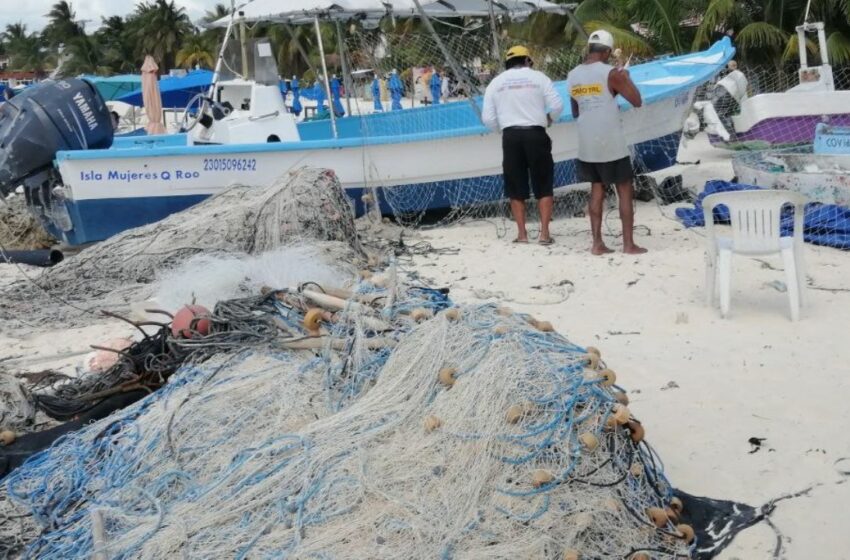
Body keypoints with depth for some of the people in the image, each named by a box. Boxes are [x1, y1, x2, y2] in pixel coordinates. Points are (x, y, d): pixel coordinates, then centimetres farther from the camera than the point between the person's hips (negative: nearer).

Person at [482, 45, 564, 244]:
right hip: (535, 134, -2)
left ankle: (522, 233, 11)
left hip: (510, 136, 2)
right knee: (543, 186, 7)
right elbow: (557, 105, -3)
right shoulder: (538, 77, 3)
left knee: (516, 187, 10)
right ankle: (544, 233, 3)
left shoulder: (496, 82, 9)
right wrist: (550, 118, 16)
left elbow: (487, 118, 6)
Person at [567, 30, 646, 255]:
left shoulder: (573, 76, 7)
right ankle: (629, 244, 5)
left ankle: (597, 243, 9)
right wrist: (626, 77, 6)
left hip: (587, 144, 5)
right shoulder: (611, 73, -11)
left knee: (596, 189, 13)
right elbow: (637, 101, -7)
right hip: (612, 144, -5)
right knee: (625, 191, 5)